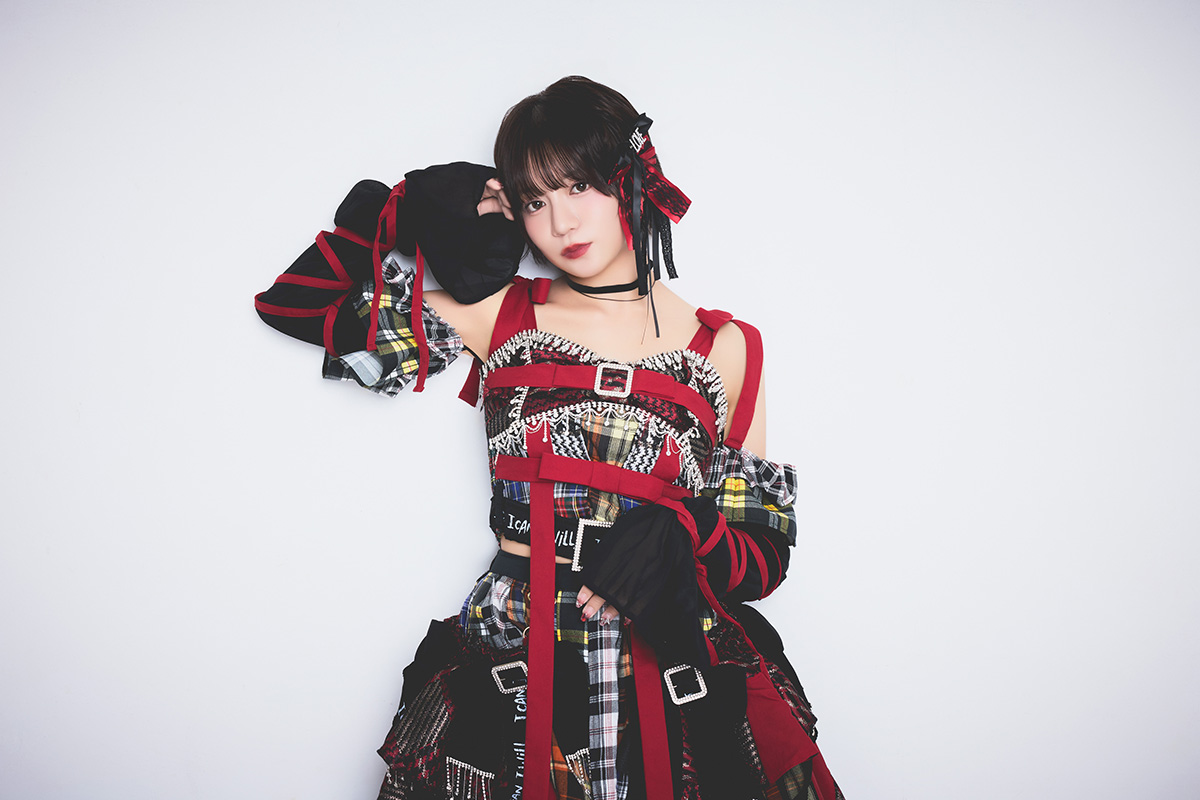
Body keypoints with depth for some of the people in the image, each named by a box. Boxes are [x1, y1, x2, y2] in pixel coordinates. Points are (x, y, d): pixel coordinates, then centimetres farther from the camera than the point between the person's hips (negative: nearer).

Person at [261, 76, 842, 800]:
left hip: (673, 677, 0)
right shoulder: (500, 312, 2)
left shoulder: (726, 350, 0)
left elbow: (764, 547, 1)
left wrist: (679, 539, -18)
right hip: (510, 671, 1)